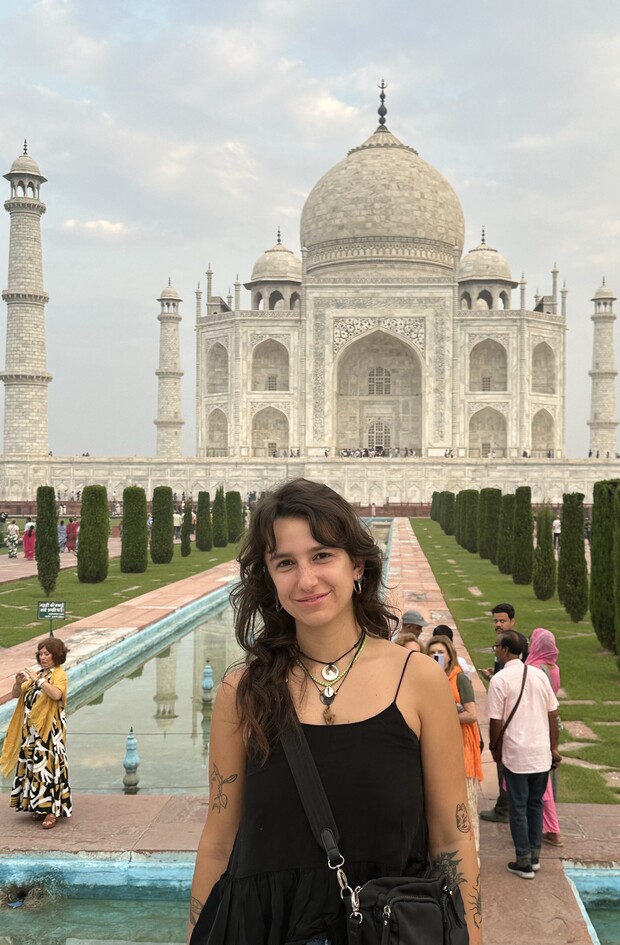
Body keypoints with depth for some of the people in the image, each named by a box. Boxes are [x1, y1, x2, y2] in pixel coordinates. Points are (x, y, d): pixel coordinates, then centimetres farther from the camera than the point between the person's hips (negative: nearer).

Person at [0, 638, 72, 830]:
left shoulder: (59, 674, -6)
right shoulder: (36, 675, 15)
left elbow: (56, 694, -26)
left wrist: (37, 679, -24)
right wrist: (18, 682, -8)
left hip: (50, 729, -7)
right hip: (31, 729, 7)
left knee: (48, 764, -10)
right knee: (32, 764, 9)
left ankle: (52, 811, -8)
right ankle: (40, 806, 19)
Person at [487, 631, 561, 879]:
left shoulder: (500, 680, -13)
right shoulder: (539, 675, 3)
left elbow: (496, 721, -12)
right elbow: (553, 714, 6)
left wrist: (493, 747, 5)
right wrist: (554, 748, 14)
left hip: (516, 754, -5)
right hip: (541, 753, 5)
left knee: (518, 807, 6)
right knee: (535, 803, 18)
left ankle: (524, 862, 12)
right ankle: (534, 856, 25)